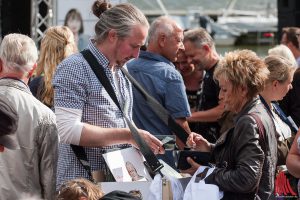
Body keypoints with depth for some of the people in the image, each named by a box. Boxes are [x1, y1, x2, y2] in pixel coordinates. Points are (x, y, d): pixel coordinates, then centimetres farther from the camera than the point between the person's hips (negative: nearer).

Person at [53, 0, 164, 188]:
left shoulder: (122, 72, 13)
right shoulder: (74, 68, -13)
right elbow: (67, 130, -23)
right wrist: (128, 136, -22)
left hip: (119, 180, 8)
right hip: (81, 182, -7)